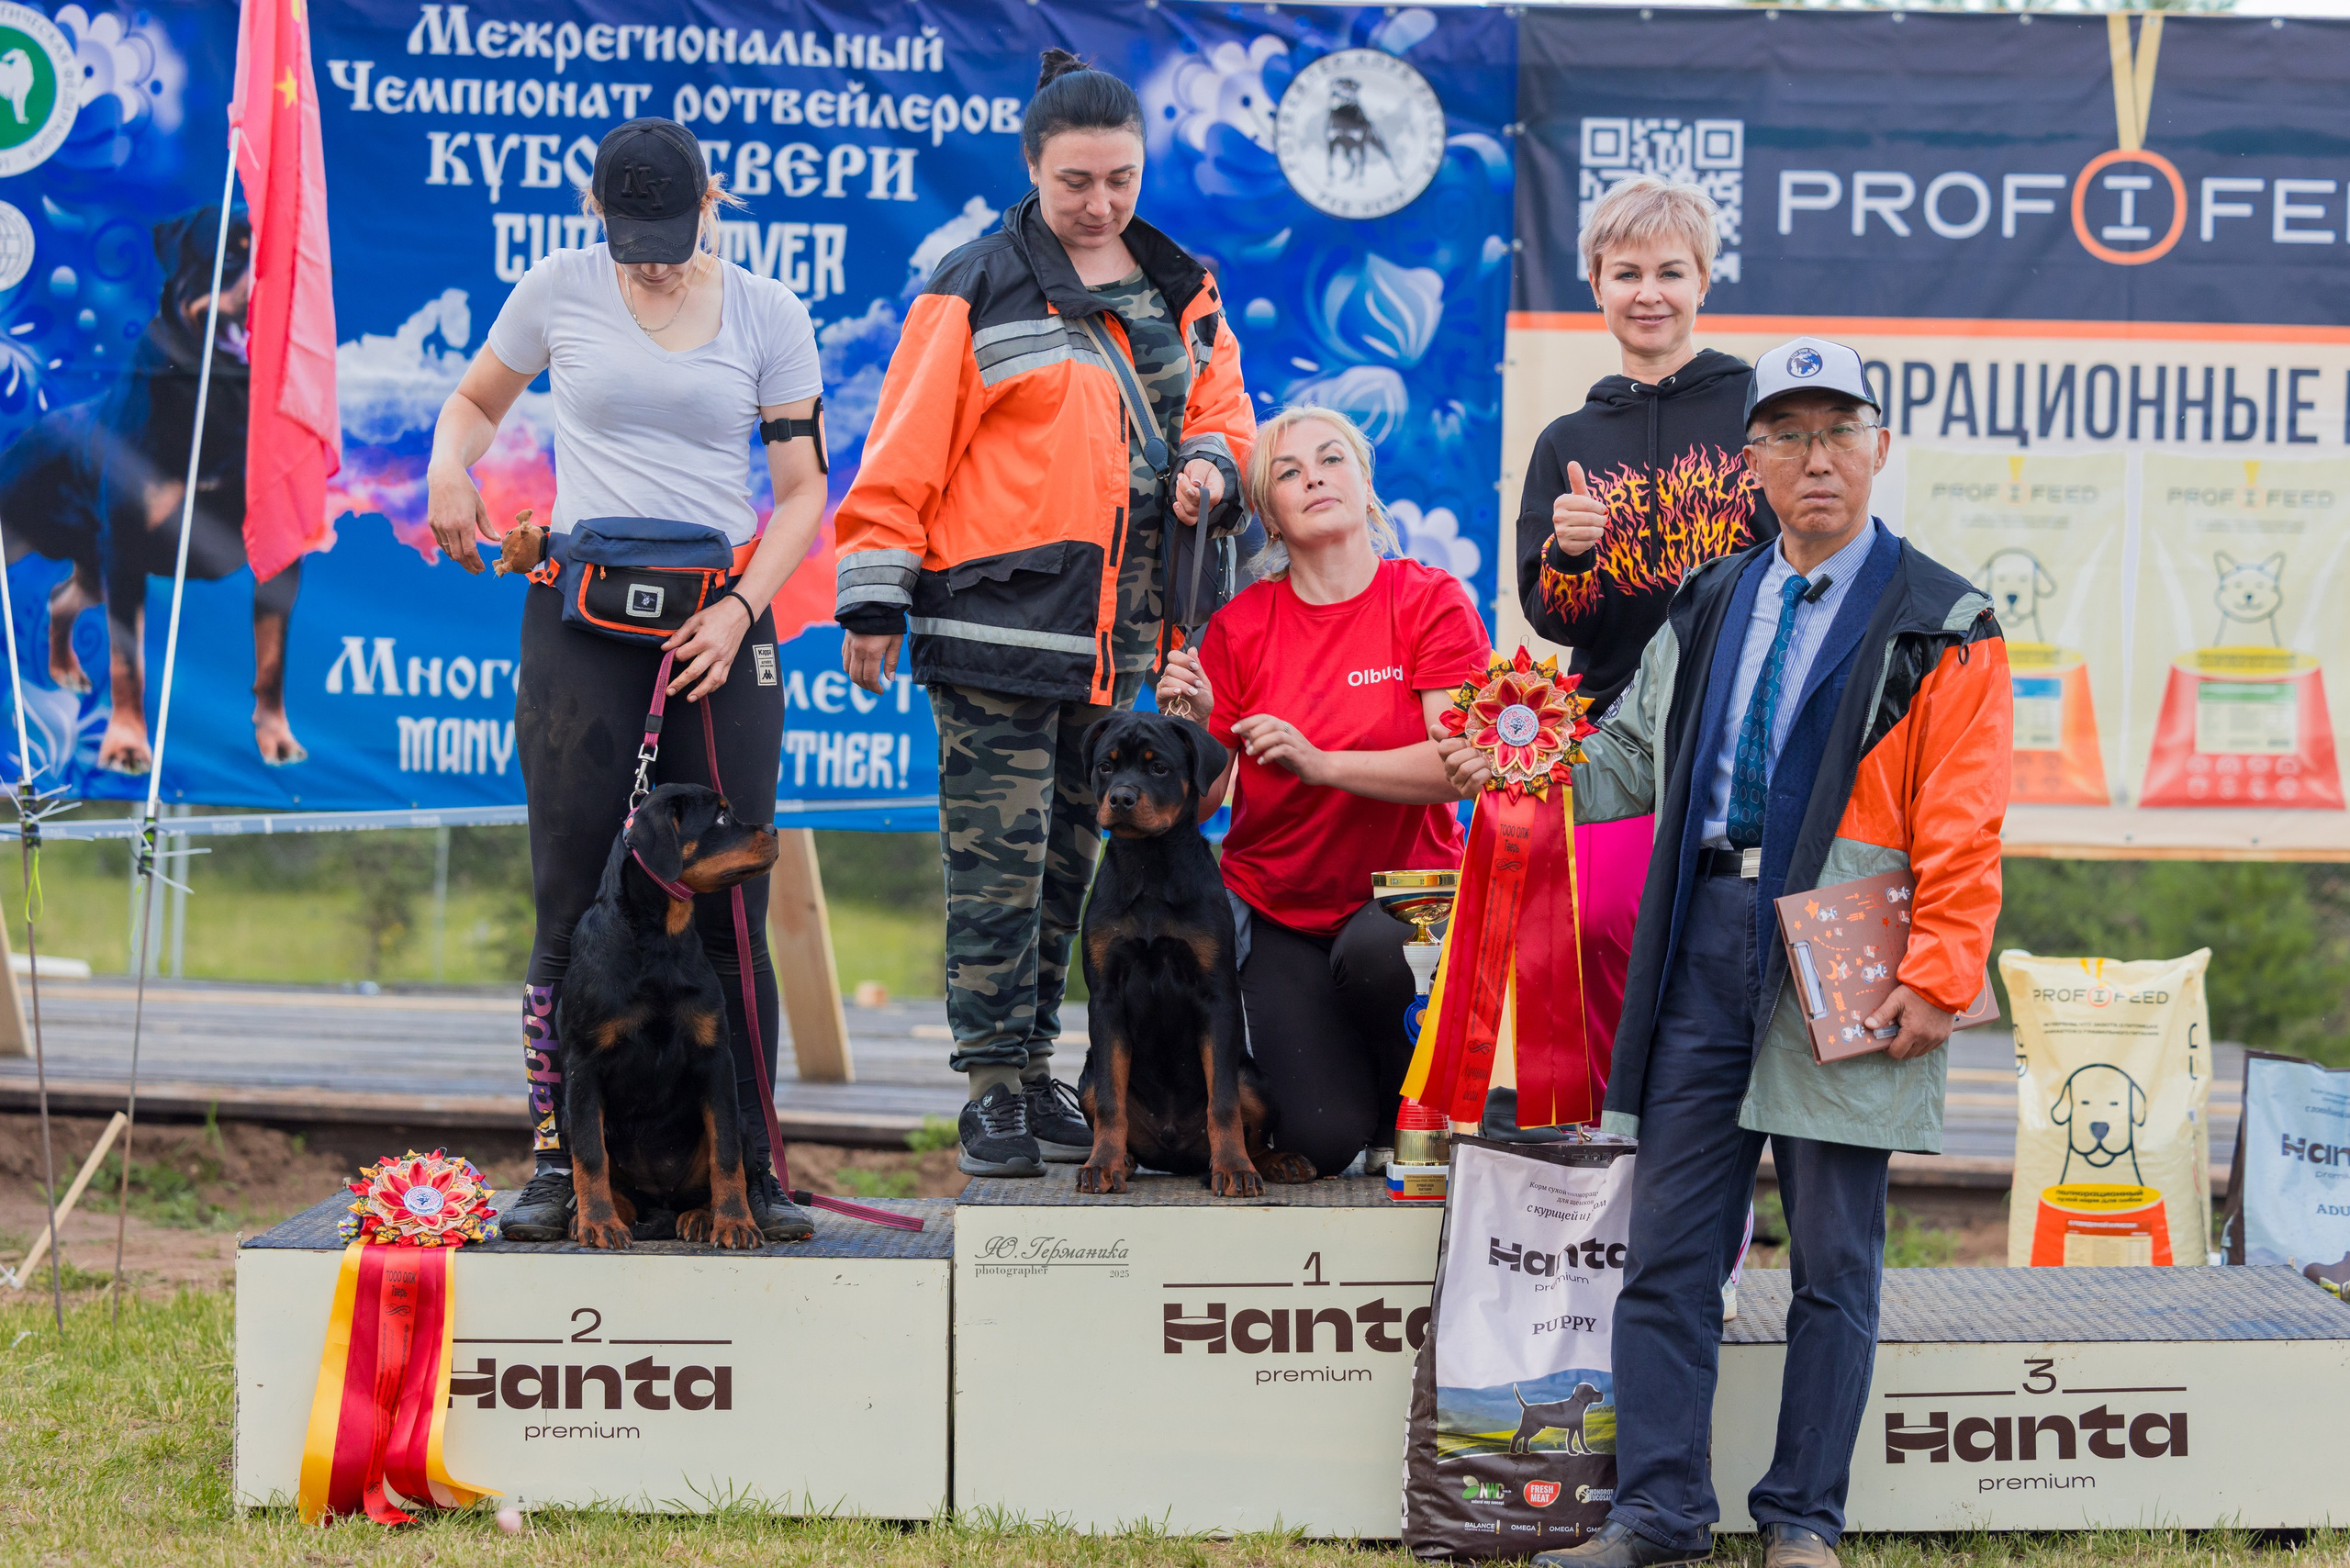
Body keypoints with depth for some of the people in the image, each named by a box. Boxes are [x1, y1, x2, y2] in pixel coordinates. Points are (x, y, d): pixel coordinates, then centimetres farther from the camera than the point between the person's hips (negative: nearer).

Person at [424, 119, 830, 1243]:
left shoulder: (767, 314, 4)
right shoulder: (559, 292, 4)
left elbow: (802, 489, 5)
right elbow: (477, 399, 20)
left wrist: (741, 611, -9)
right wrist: (450, 470, -3)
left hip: (721, 625, 0)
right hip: (581, 618, 0)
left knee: (728, 908, -2)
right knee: (575, 904, -3)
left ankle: (748, 1169, 2)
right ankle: (559, 1168, 0)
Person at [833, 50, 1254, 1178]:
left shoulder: (1182, 293, 13)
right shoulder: (976, 292, -4)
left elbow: (1220, 412, 23)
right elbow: (901, 458, -4)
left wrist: (1210, 466, -2)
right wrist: (873, 602, -8)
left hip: (1120, 637, 5)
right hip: (997, 623, -5)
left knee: (1072, 855, 10)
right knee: (997, 861, -6)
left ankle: (1037, 1067, 19)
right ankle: (994, 1088, -2)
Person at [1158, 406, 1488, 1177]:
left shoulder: (1430, 602, -5)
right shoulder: (1240, 626, 0)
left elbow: (1461, 762, -16)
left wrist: (1321, 764, -26)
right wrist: (1191, 729, -24)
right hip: (1278, 906, 1)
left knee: (1372, 953, -38)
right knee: (1323, 1143, -16)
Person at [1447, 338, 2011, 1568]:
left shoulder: (1941, 627, 0)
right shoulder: (1707, 609, 15)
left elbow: (1963, 825, -5)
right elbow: (1631, 760, 22)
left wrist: (1938, 976, -13)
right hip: (1701, 939, 4)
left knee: (1833, 1258, 2)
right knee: (1668, 1245, 3)